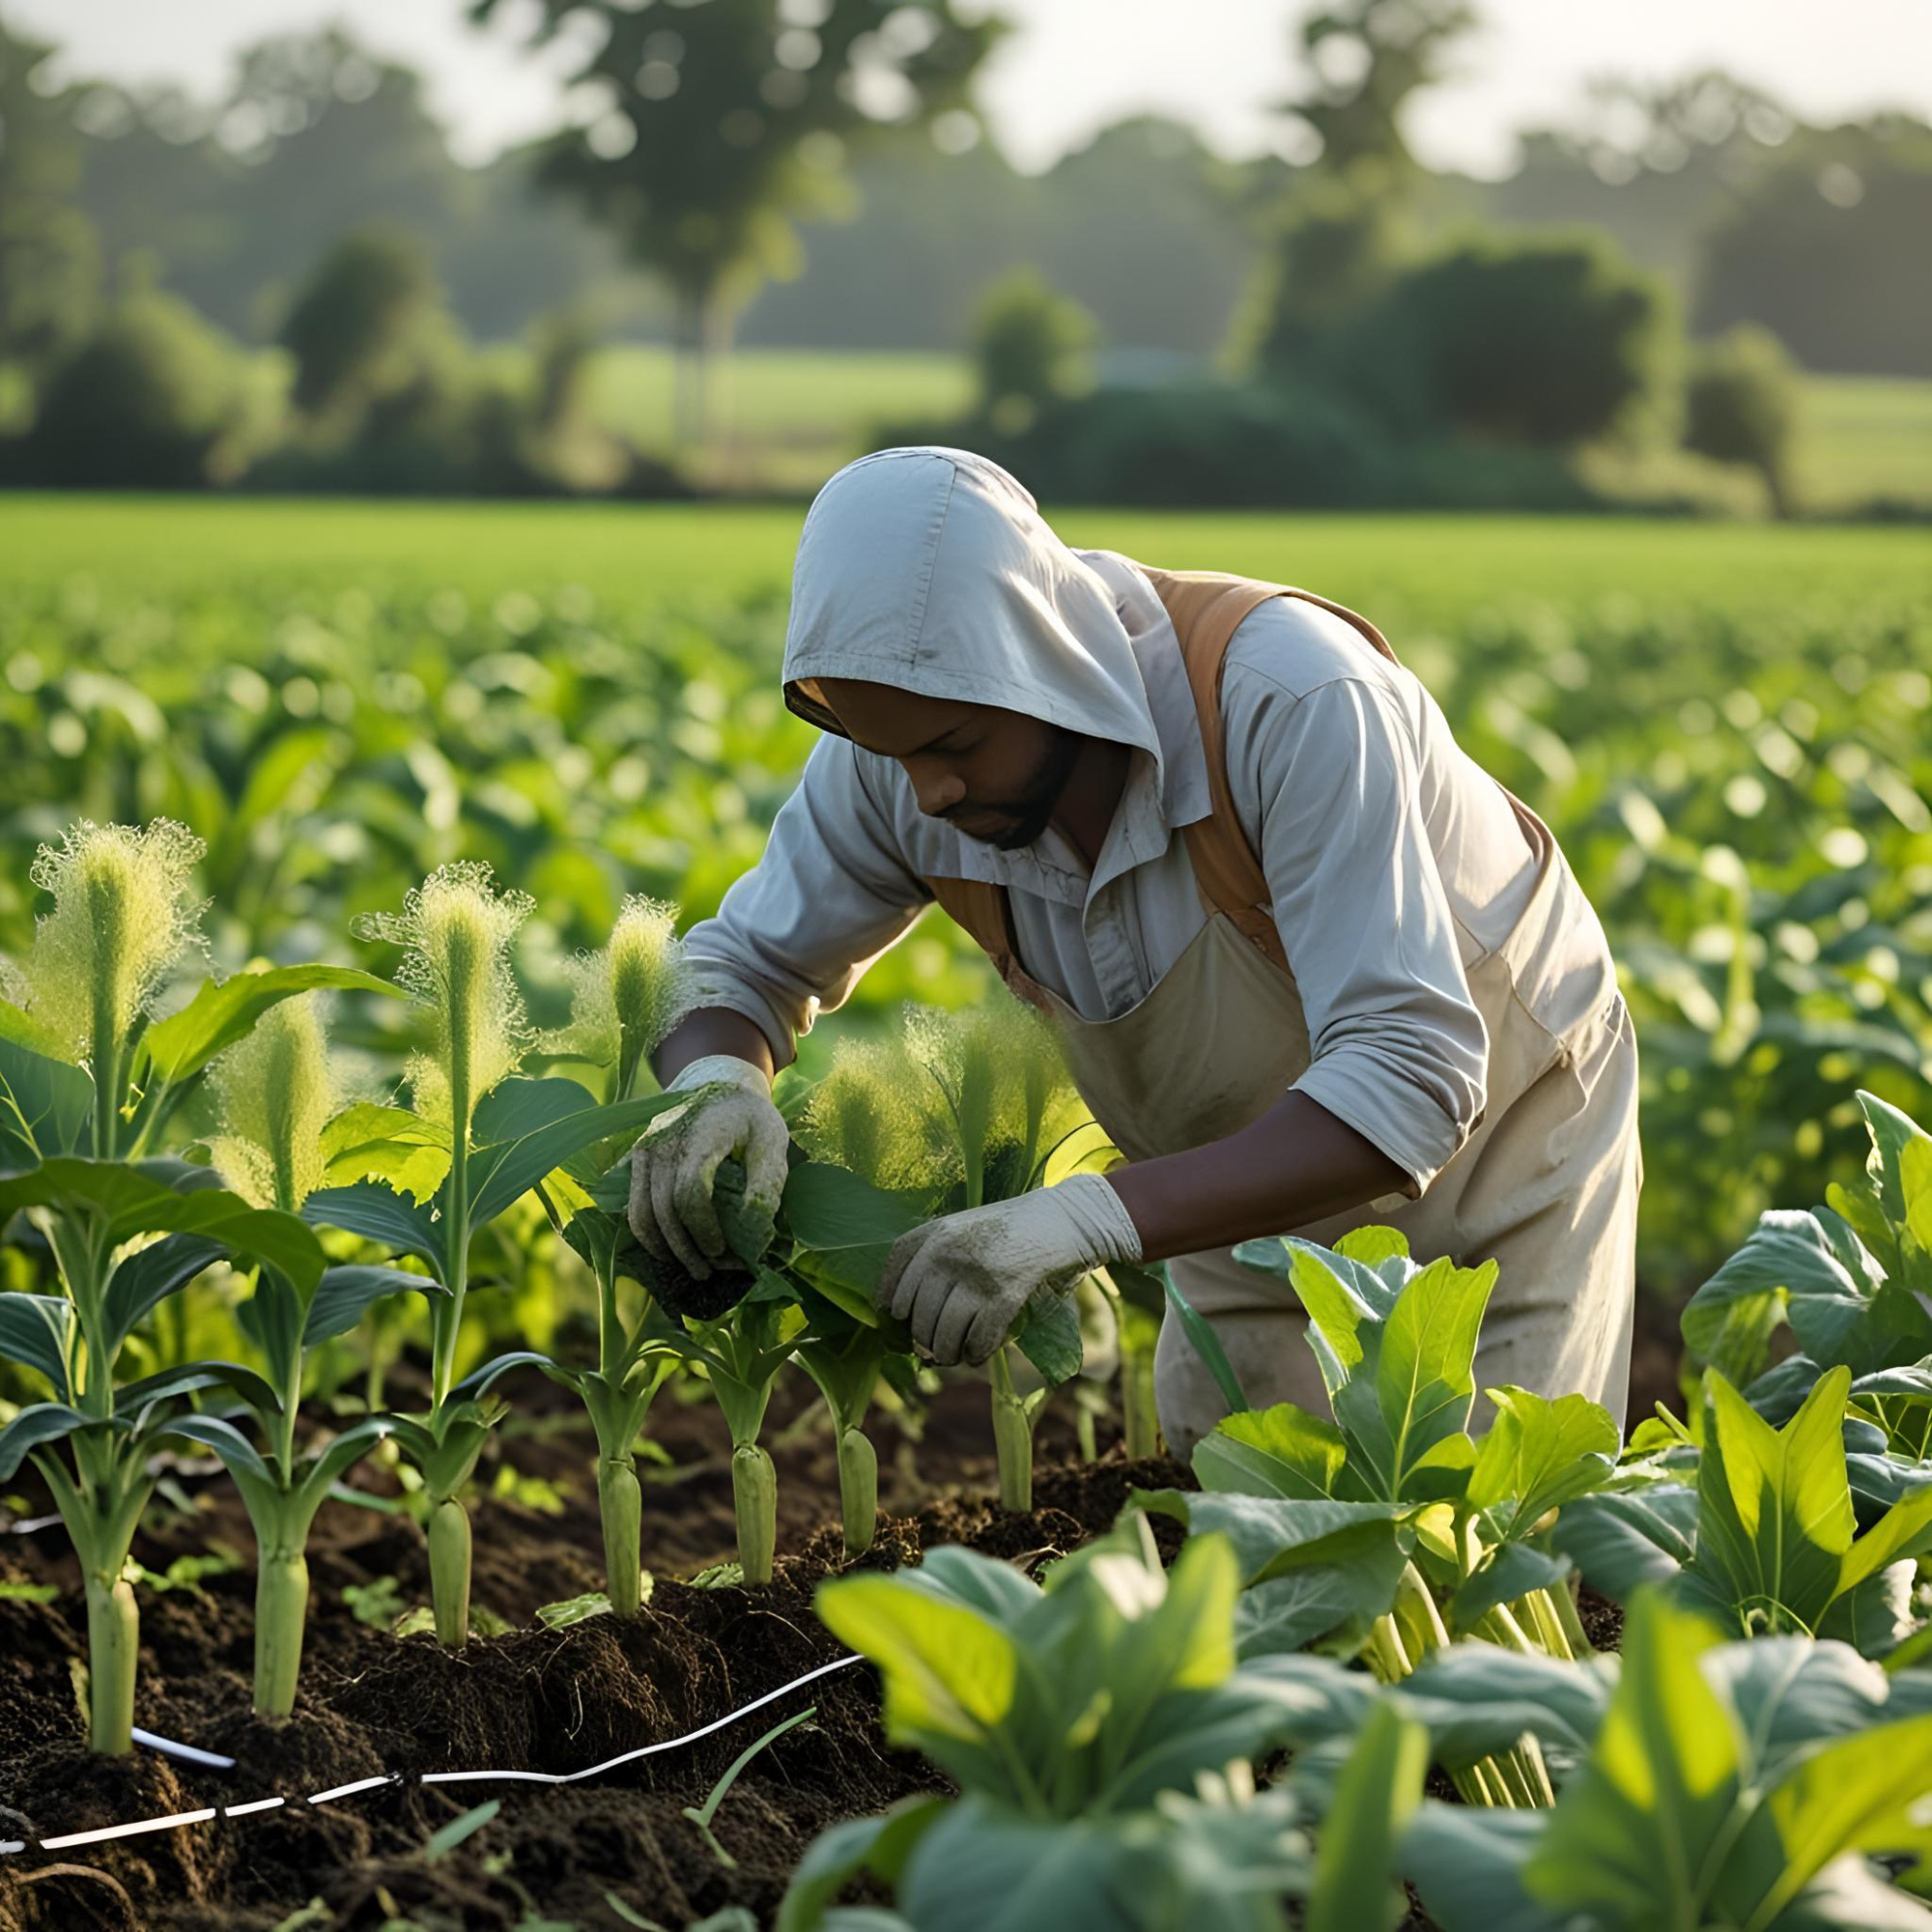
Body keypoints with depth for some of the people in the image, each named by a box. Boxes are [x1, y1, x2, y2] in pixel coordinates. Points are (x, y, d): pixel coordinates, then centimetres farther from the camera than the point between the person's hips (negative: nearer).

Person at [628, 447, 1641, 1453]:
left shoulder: (1289, 701, -40)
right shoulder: (902, 742, -22)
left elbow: (1408, 1078, -44)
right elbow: (743, 964, -7)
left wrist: (1085, 1220, -55)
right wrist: (715, 1080, -34)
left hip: (1499, 1152, -4)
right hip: (1264, 1190, 5)